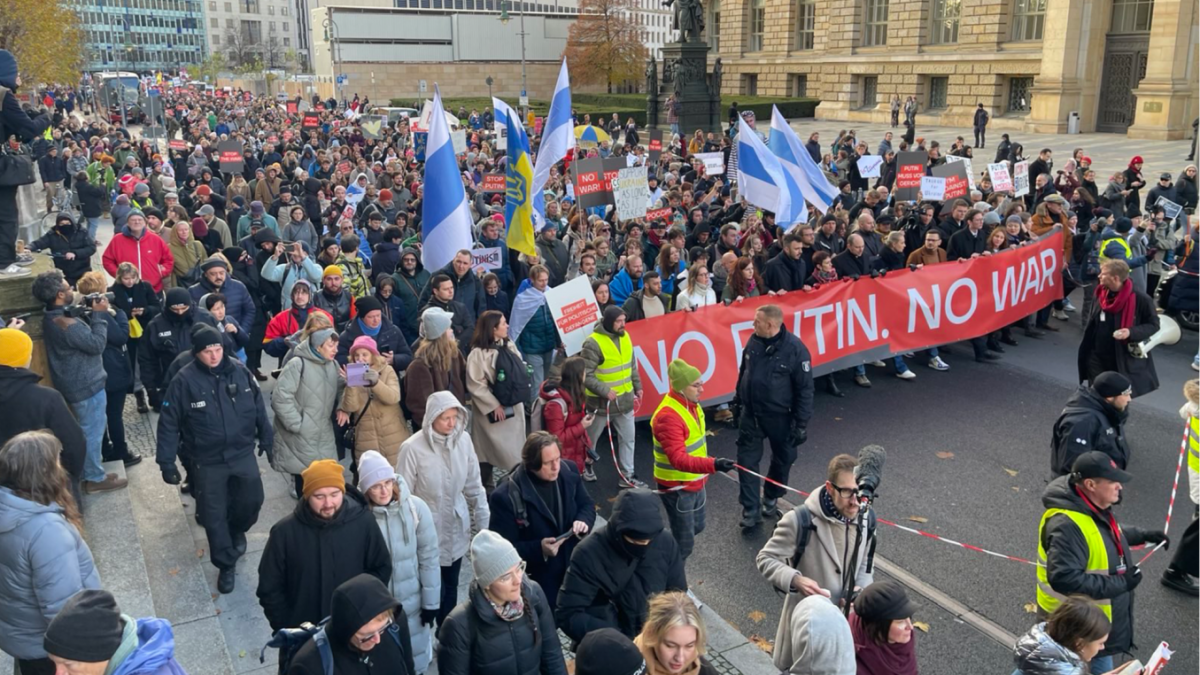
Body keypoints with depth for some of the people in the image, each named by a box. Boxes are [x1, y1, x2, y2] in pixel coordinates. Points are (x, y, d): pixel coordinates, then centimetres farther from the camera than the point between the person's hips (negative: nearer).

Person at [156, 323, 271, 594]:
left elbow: (258, 405, 7)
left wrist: (266, 436, 13)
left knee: (252, 500, 13)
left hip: (243, 453, 2)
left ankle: (237, 530, 46)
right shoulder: (184, 380, -14)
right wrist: (166, 462, -9)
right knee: (213, 515, 7)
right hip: (208, 461, -2)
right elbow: (169, 424, -9)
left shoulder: (239, 370, -6)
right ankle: (225, 564, 25)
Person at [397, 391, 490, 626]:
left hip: (456, 528, 4)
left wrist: (484, 523, 4)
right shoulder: (413, 448, -19)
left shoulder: (463, 439, -8)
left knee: (451, 586, 16)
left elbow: (474, 485, 2)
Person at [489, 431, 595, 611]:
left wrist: (583, 521, -16)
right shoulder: (505, 496, -25)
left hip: (575, 570, 5)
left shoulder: (568, 471, -8)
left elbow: (587, 505, 7)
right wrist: (539, 549, -32)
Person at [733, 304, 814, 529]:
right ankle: (750, 510, 9)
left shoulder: (795, 349, -19)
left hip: (780, 417, -3)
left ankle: (771, 499, 39)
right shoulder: (754, 340, -4)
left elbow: (805, 389, -14)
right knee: (747, 460, 2)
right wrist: (737, 399, 17)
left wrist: (802, 423, -14)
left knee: (782, 459, 15)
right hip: (750, 413, 3)